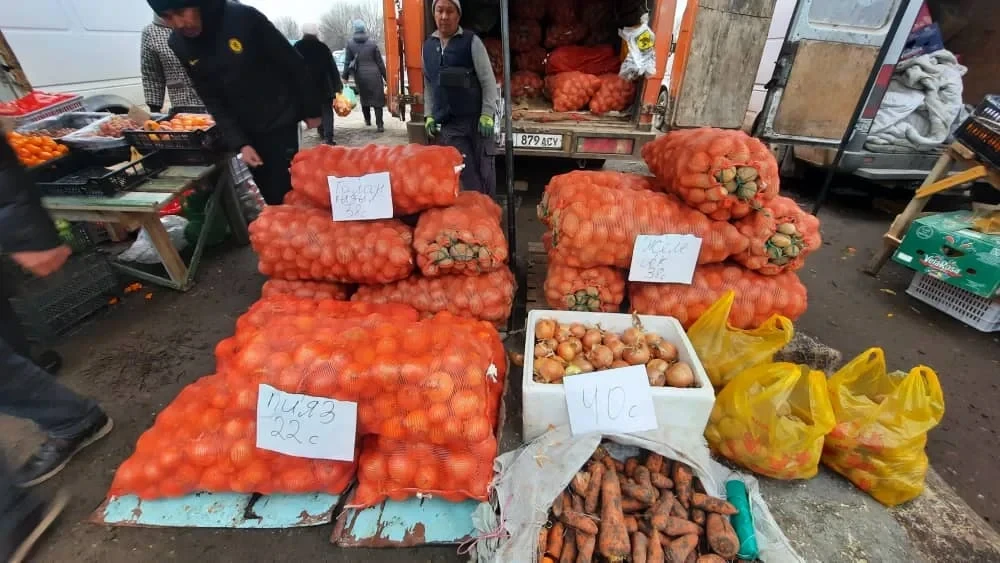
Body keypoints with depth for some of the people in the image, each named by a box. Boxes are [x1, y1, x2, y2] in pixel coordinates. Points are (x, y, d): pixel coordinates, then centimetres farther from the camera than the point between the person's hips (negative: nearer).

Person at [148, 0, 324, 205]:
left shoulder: (243, 17, -17)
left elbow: (292, 62, -9)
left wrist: (312, 111, -5)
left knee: (281, 193, -5)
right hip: (243, 130, 4)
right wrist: (239, 143, -11)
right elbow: (212, 100, 0)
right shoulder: (179, 45, -3)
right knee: (266, 194, 8)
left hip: (280, 121, -4)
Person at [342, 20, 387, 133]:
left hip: (360, 75, 2)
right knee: (378, 99, -1)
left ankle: (367, 120, 27)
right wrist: (385, 78, 9)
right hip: (374, 74, -1)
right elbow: (380, 62, 2)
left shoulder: (350, 44, 3)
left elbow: (347, 62, 2)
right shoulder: (372, 44, 1)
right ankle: (380, 124, -9)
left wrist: (345, 77, 8)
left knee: (364, 98, 18)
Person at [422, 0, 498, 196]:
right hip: (447, 123, 3)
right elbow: (428, 84, 17)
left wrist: (487, 115, -11)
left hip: (475, 119, -3)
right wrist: (429, 115, 9)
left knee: (484, 171, 3)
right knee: (465, 174, 3)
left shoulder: (471, 41, -1)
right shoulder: (428, 46, 11)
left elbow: (488, 81, -4)